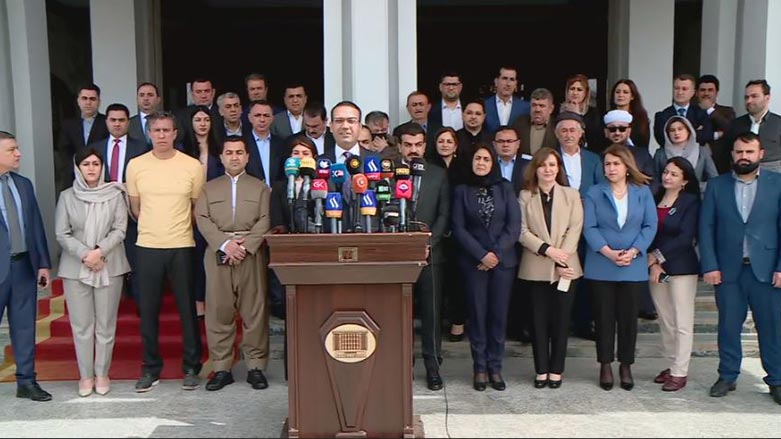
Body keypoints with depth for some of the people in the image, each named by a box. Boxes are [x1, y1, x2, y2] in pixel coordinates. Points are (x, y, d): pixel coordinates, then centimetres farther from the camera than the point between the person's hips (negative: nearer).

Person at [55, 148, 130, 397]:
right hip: (76, 268, 1)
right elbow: (62, 234, 0)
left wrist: (100, 252, -17)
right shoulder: (67, 197, 4)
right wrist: (85, 255, -13)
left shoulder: (115, 195, 0)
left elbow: (119, 230, -4)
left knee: (106, 324, 4)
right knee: (81, 325, 5)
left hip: (109, 267, -1)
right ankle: (86, 375, 16)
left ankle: (102, 373, 16)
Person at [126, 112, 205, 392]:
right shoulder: (136, 166, 2)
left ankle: (191, 368, 18)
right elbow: (135, 208, 12)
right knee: (148, 310, 8)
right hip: (147, 246, 2)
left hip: (182, 246, -1)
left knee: (188, 309, 5)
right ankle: (151, 369, 21)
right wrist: (154, 228, 11)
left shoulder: (193, 166, -2)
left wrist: (177, 229, 8)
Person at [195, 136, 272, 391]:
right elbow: (202, 219, 4)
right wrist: (225, 243, -11)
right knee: (218, 312, 0)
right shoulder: (209, 188, 17)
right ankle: (221, 368, 8)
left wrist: (245, 246, -12)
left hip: (251, 255, -1)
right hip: (218, 254, 1)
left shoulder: (260, 188, 14)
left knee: (254, 311, -1)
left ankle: (255, 366, 6)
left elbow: (264, 220, 2)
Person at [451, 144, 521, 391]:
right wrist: (482, 254, -11)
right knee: (477, 314, 1)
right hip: (473, 262, 0)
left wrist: (497, 253, -11)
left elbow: (514, 225, -1)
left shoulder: (505, 188, 6)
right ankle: (480, 368, 10)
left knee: (499, 314, 3)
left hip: (504, 260, 1)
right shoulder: (462, 190, 5)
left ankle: (495, 367, 12)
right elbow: (459, 228, -1)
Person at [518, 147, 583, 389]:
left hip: (565, 267, 0)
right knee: (539, 320, 5)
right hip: (536, 268, 0)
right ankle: (541, 370, 15)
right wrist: (547, 249, -14)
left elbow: (575, 230, -2)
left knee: (561, 319, 5)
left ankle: (556, 370, 15)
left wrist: (562, 261, -13)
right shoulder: (525, 196, 5)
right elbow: (522, 231, -2)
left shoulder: (571, 195, 5)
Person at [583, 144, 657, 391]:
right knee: (604, 317, 5)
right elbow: (589, 227, -5)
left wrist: (633, 251, -13)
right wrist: (608, 252, -16)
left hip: (633, 267, 1)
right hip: (601, 266, 0)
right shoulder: (594, 193, 2)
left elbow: (650, 225, 0)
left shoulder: (643, 192, 5)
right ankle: (605, 365, 16)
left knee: (629, 316, 6)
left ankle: (626, 366, 19)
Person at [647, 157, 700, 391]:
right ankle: (672, 365, 21)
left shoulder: (690, 202, -3)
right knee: (665, 322, 11)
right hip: (655, 268, 5)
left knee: (682, 323, -1)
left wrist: (657, 256, -10)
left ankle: (680, 373, 4)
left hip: (681, 268, -5)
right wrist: (652, 263, -8)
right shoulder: (654, 199, 10)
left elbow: (685, 238, -11)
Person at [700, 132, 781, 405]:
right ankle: (727, 377, 21)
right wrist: (709, 266, -4)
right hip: (728, 269, 1)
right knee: (728, 326, 8)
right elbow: (706, 227, 3)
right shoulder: (716, 186, 7)